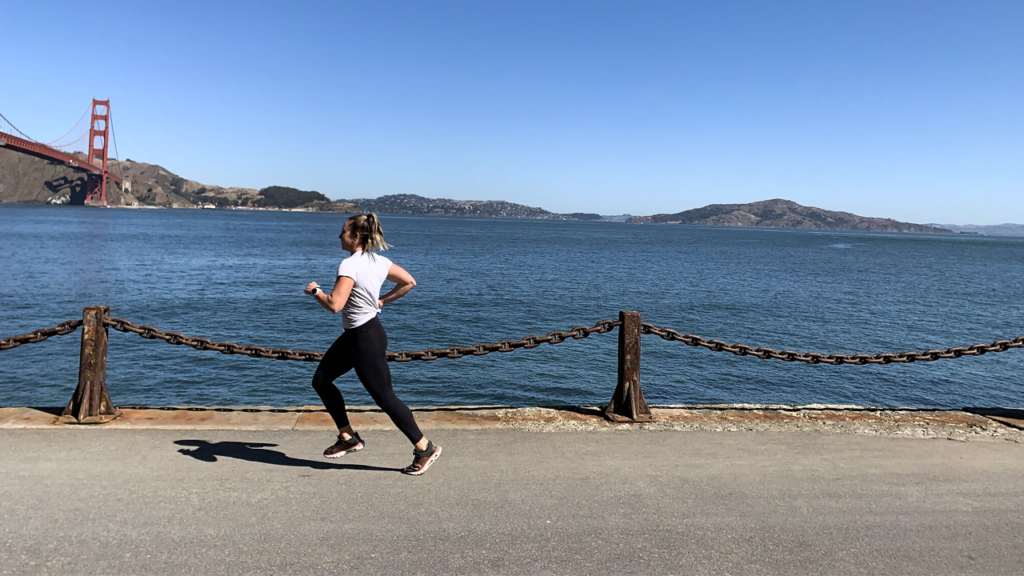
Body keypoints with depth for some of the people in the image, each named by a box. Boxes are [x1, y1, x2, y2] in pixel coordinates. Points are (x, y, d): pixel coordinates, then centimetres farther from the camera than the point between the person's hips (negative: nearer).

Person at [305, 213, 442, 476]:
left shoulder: (349, 265, -22)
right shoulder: (379, 261, 4)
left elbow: (334, 305, -29)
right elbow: (409, 282, 12)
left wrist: (315, 290, -11)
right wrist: (382, 300, 14)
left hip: (366, 338, -10)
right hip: (353, 335, 10)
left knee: (385, 398, -2)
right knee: (321, 380, 15)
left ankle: (425, 449, 9)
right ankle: (348, 437, 22)